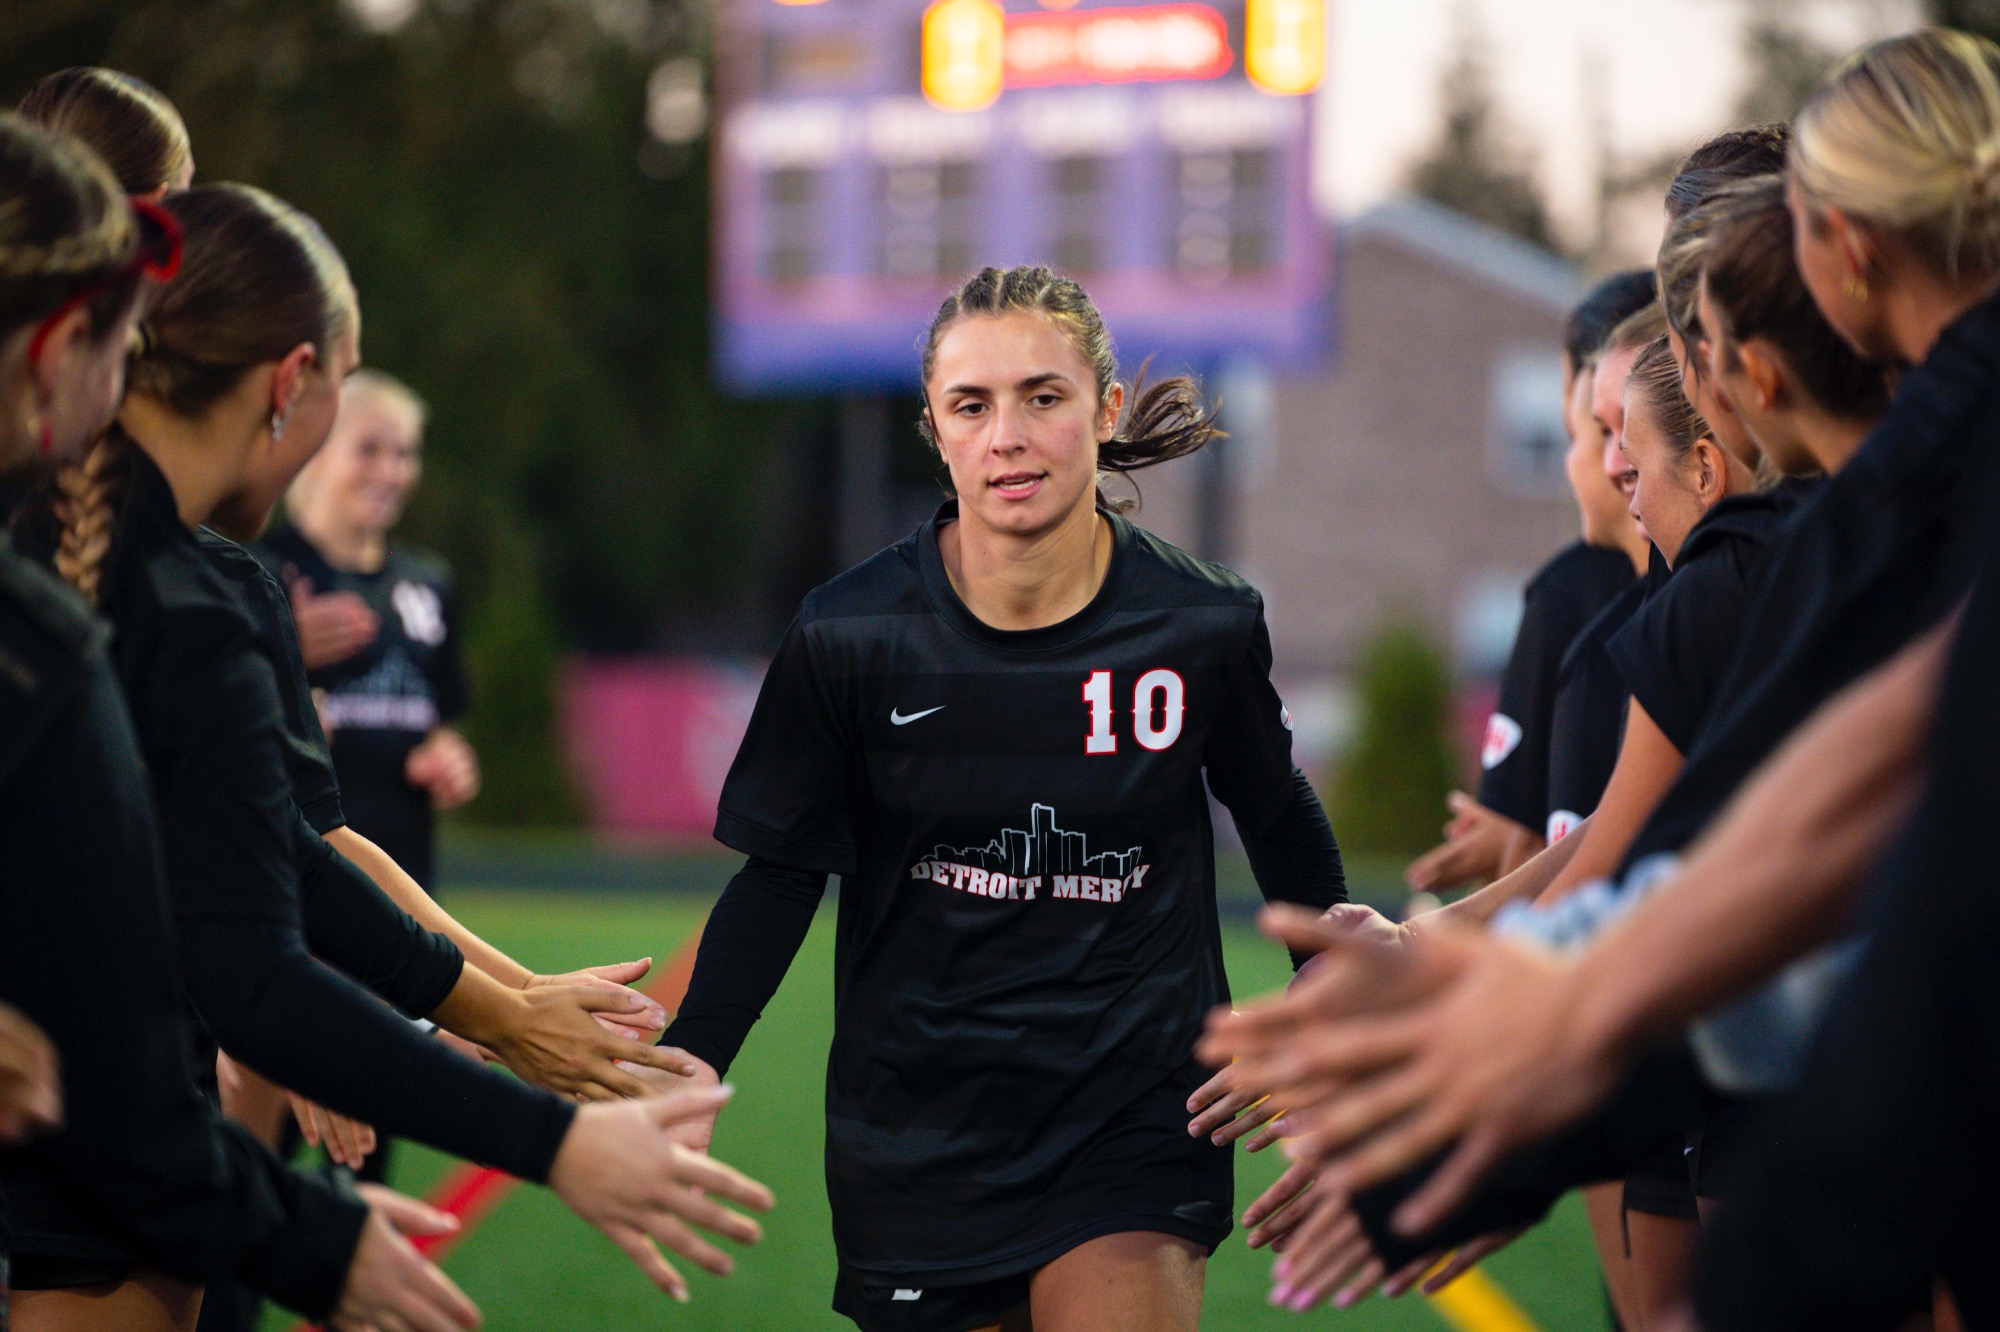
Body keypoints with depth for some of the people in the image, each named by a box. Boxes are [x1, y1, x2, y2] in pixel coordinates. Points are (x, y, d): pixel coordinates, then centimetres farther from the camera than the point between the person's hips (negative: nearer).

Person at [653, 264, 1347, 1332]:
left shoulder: (1205, 628, -7)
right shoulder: (849, 635, -9)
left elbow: (1279, 822, 11)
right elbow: (781, 874, 0)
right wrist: (687, 1063, -12)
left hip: (1133, 1126, -1)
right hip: (917, 1134, 1)